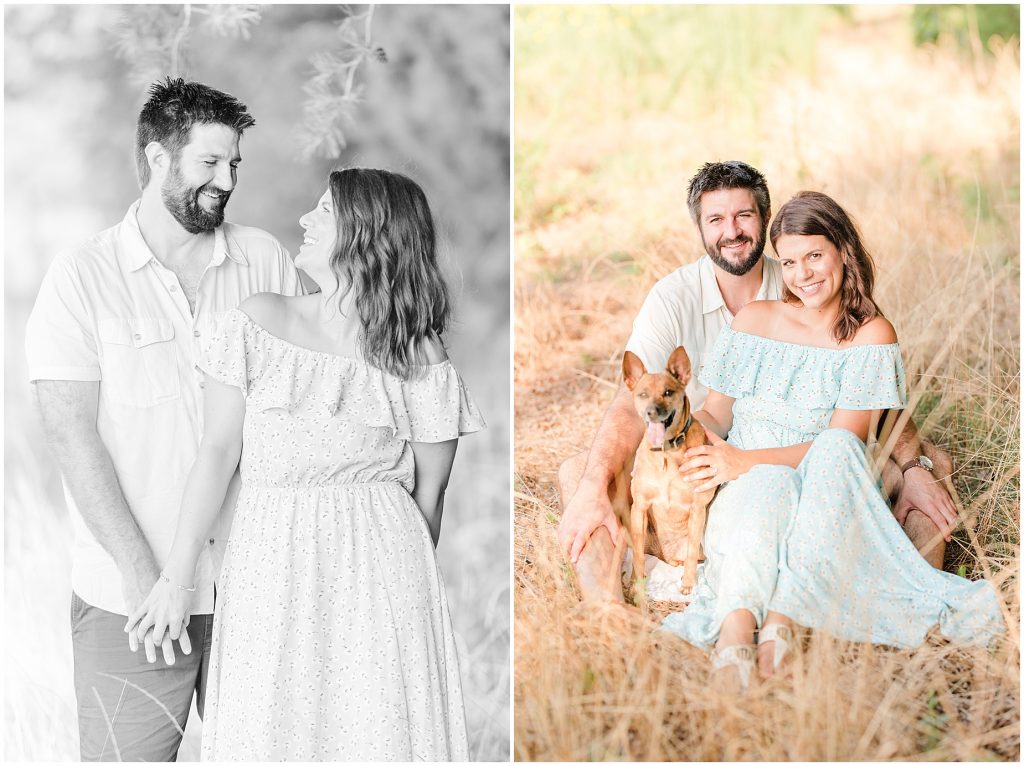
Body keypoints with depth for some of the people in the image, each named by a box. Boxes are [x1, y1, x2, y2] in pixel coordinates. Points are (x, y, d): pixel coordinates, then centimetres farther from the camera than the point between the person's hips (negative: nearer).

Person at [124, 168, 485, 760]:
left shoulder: (421, 360, -2)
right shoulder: (258, 324, 3)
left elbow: (429, 493, 5)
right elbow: (219, 450, 2)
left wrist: (411, 579, 10)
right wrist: (179, 576, -2)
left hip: (377, 573, -1)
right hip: (270, 572, 2)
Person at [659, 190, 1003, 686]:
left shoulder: (871, 334, 0)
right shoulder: (754, 320, 9)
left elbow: (843, 440, -9)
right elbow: (714, 414, 11)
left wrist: (746, 461, -20)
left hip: (827, 497, -1)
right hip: (745, 491, 1)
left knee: (833, 451, -35)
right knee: (769, 484, -35)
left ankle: (782, 619, -48)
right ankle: (735, 630, -57)